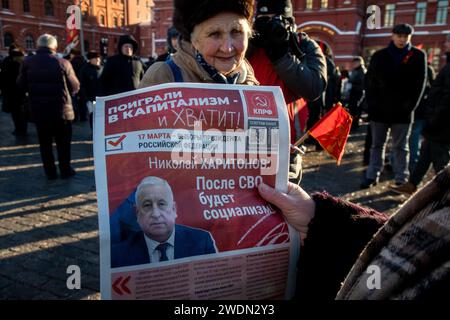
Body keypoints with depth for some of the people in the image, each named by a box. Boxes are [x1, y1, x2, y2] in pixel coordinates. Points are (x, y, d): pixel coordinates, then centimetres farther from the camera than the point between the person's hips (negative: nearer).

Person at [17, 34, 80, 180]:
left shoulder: (28, 62, -4)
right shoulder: (63, 63, -12)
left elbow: (21, 84, 4)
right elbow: (75, 87, -5)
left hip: (38, 110, 2)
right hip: (61, 110, -2)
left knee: (45, 143, 13)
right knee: (63, 142, 11)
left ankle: (50, 172, 17)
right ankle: (65, 170, 17)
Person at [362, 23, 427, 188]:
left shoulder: (418, 56, 1)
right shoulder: (380, 55, 3)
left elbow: (420, 82, 0)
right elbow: (369, 80, 4)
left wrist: (411, 105, -8)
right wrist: (371, 103, -4)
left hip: (402, 111, -1)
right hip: (379, 109, 2)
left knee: (400, 147, 7)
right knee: (377, 145, 9)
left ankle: (401, 179, 13)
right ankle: (372, 176, 16)